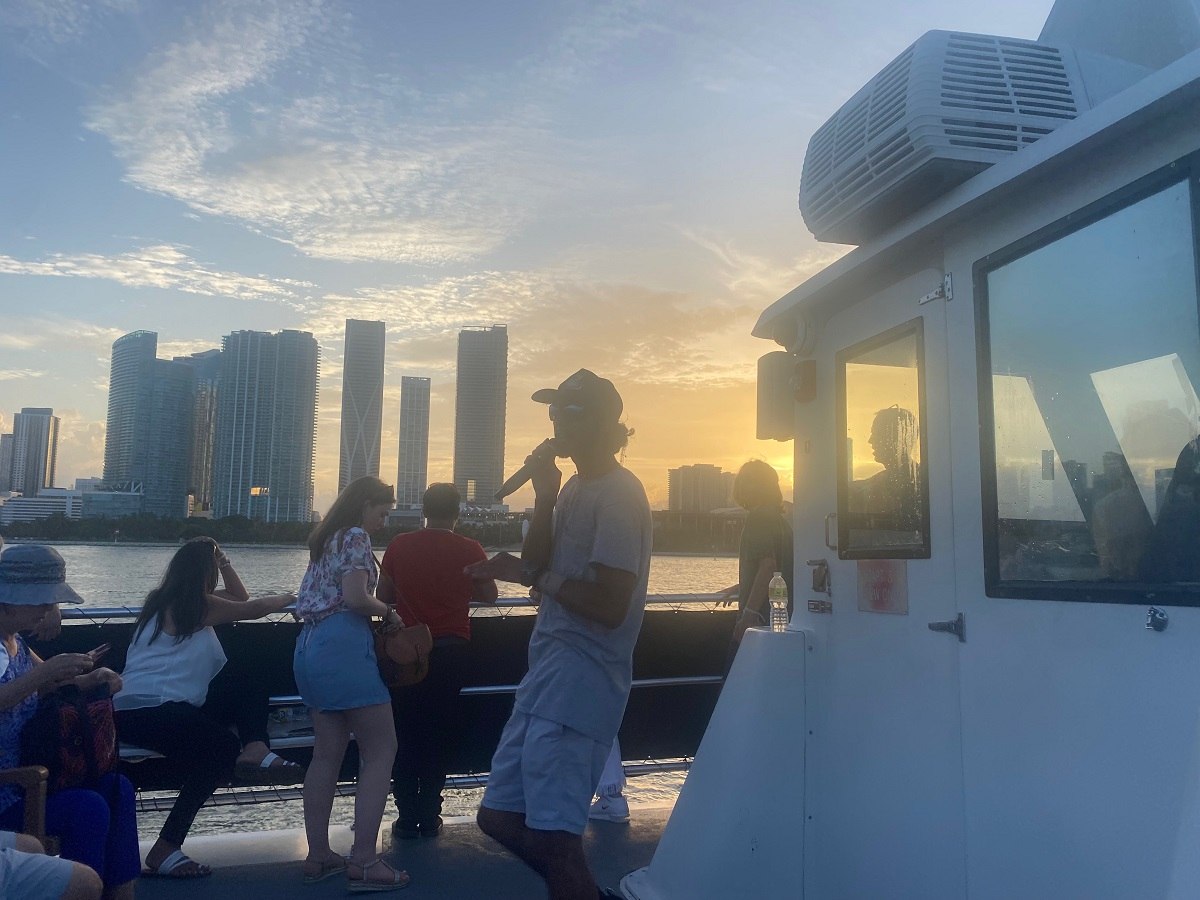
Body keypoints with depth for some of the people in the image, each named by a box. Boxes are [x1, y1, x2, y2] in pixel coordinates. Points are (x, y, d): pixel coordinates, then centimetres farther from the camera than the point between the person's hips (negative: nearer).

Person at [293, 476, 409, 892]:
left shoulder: (326, 538, 21)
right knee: (381, 751, -5)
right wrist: (388, 612, -1)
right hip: (342, 646, -10)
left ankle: (318, 856, 15)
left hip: (311, 646, 10)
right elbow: (356, 598, -18)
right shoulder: (356, 536, -7)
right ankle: (363, 861, -8)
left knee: (327, 754, 12)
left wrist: (377, 613, 16)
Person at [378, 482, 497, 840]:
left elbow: (383, 596, 4)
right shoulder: (470, 549, -5)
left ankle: (408, 817, 13)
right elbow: (489, 595, 6)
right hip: (452, 650, 0)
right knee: (440, 733, 12)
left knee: (405, 733, 12)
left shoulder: (399, 545, -4)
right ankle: (429, 816, 13)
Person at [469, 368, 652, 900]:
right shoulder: (576, 488, 16)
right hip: (548, 670, 10)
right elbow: (540, 566, 13)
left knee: (552, 835, -6)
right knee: (500, 816, 16)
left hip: (582, 674, -10)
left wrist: (534, 576, -11)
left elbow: (610, 606, -21)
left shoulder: (618, 495, -13)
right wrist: (544, 499, 1)